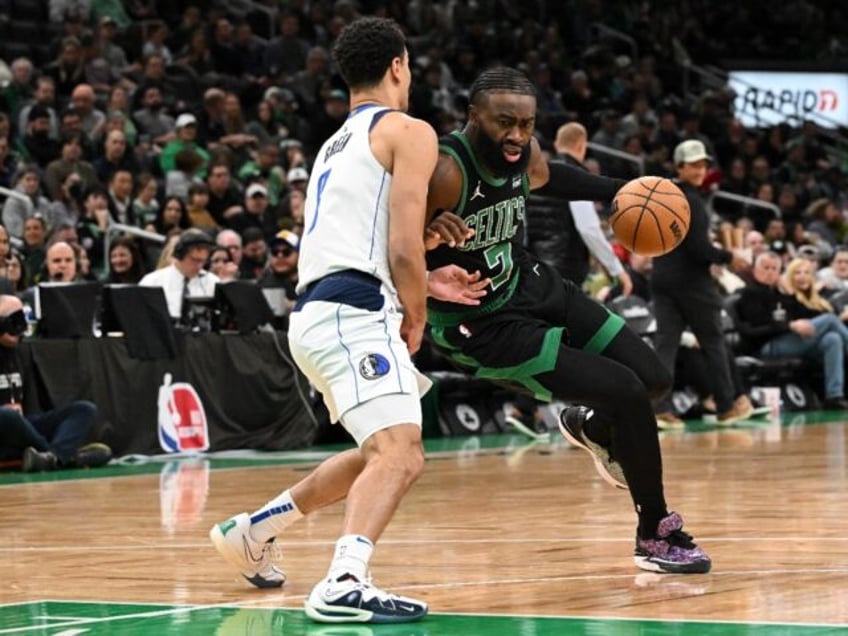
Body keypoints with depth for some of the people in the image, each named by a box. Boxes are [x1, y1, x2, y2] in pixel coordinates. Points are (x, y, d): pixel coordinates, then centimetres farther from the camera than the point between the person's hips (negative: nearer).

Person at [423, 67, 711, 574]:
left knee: (653, 378, 5)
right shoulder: (445, 173, -30)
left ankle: (591, 428, 42)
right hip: (484, 327, -8)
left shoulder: (525, 152, -6)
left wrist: (619, 191, 13)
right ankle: (656, 536, 5)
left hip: (531, 285, 8)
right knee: (627, 393, -15)